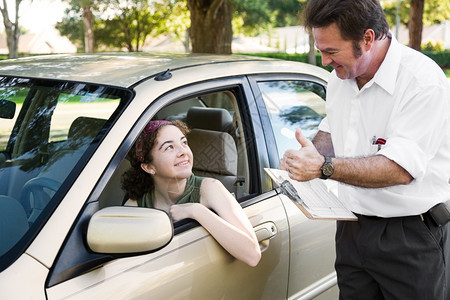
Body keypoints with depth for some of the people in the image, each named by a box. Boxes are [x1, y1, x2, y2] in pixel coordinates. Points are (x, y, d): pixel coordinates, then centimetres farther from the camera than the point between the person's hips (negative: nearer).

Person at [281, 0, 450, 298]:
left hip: (411, 239, -6)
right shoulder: (340, 78, 3)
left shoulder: (423, 80, -21)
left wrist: (324, 167, -31)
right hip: (353, 228, 7)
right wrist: (309, 155, -2)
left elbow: (400, 170, -26)